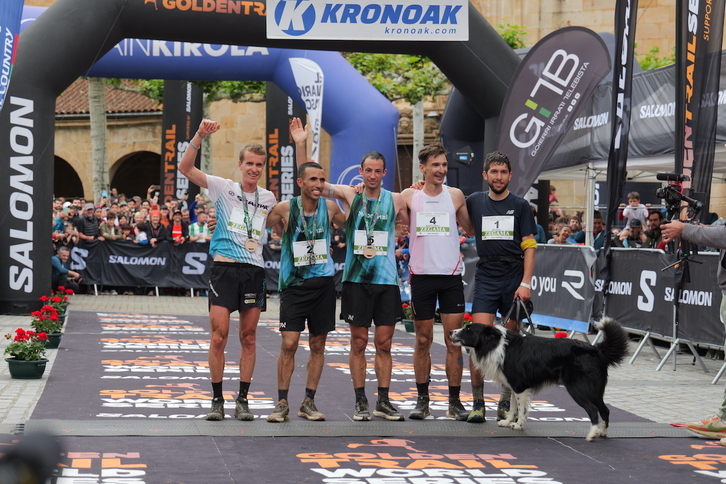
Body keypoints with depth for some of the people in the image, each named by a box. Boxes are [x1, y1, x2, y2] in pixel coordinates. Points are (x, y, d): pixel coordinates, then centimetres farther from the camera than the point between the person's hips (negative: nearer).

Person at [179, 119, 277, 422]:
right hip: (224, 268, -3)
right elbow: (185, 168, -8)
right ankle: (217, 400, 5)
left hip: (255, 271, 3)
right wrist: (200, 136, -20)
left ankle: (243, 400, 13)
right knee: (218, 336, -5)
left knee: (249, 338, 5)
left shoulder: (268, 199, 12)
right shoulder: (223, 188, 2)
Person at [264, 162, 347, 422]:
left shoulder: (330, 207, 2)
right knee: (289, 344, -8)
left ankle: (308, 402, 16)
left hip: (323, 283, 3)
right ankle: (282, 403, 3)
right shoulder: (285, 209, -7)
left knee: (318, 345, 6)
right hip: (293, 284, -3)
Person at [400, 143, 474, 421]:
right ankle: (422, 400, 16)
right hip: (421, 275, 0)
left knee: (454, 340, -1)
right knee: (423, 341, 7)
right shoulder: (409, 196, 3)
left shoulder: (455, 196, 6)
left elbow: (472, 230, 14)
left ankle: (454, 401, 7)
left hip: (451, 275, 0)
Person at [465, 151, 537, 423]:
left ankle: (505, 403, 14)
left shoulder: (520, 206, 5)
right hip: (485, 277, 0)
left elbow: (529, 246, 2)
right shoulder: (474, 202, 8)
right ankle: (477, 403, -5)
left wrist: (526, 283, -9)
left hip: (514, 278, 0)